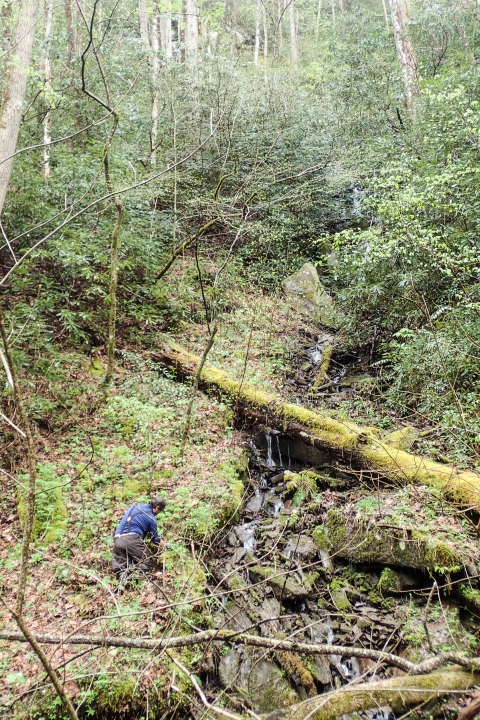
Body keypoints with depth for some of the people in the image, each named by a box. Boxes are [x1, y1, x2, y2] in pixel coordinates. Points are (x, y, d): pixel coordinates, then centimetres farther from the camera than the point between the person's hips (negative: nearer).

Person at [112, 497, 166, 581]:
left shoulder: (135, 506, 21)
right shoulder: (151, 518, 3)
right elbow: (155, 539, 13)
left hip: (118, 540, 6)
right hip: (131, 540, -6)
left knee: (118, 567, 11)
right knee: (145, 563, 5)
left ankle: (123, 572, -23)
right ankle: (132, 570, -26)